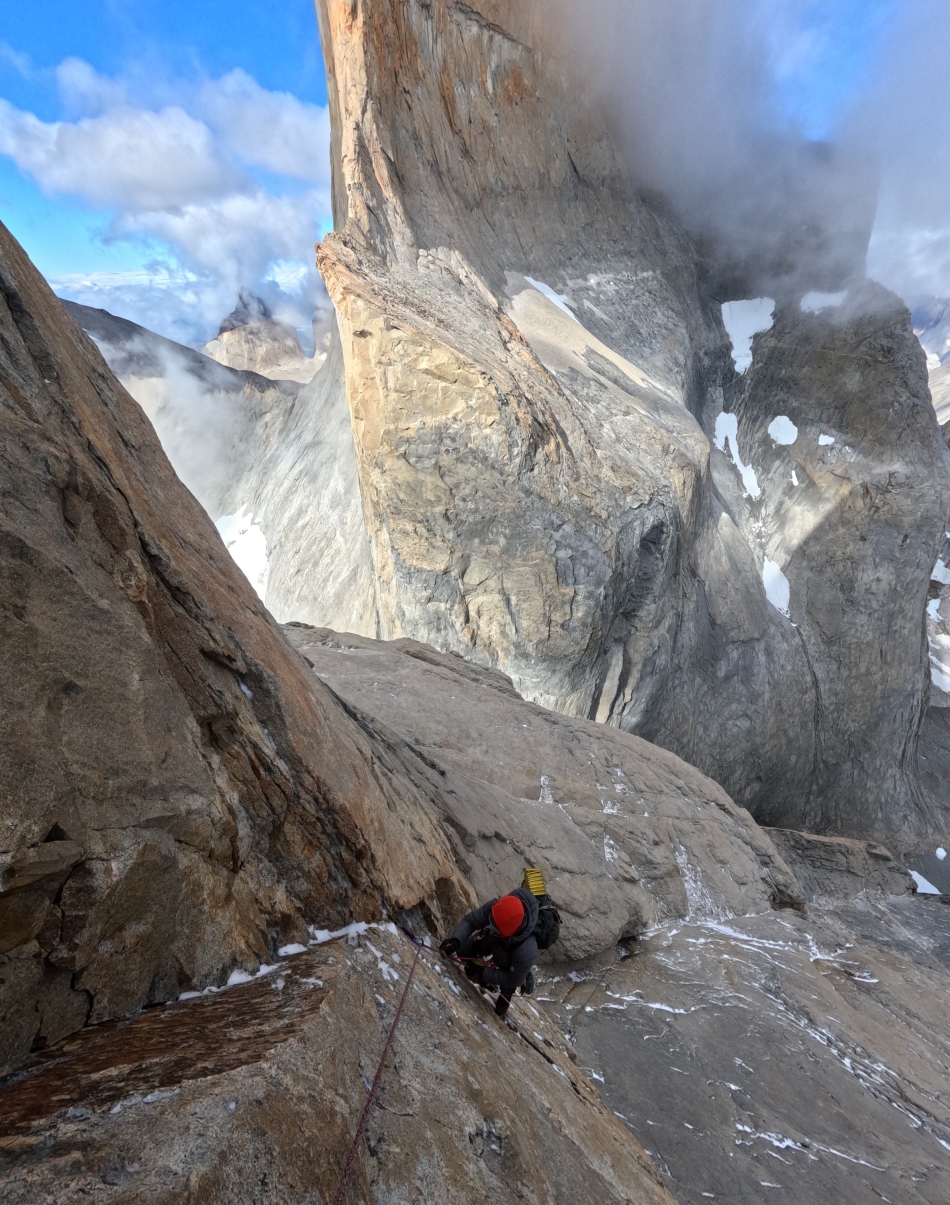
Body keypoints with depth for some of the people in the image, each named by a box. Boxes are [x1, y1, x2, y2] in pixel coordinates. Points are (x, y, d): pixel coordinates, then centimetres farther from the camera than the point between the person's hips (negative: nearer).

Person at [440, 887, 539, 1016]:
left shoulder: (526, 951, -47)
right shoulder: (495, 907, -43)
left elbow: (514, 980, -28)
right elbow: (469, 921, -27)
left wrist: (483, 973, -27)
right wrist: (456, 940, -44)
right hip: (490, 939, 4)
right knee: (463, 952, 12)